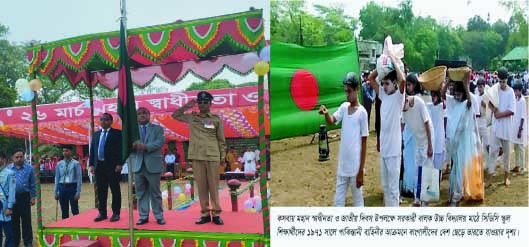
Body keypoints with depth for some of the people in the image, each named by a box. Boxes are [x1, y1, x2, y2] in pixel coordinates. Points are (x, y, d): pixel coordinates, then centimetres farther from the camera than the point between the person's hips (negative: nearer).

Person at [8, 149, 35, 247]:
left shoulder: (29, 168, 0)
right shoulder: (8, 168, 4)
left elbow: (32, 184, 3)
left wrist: (33, 197, -1)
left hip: (24, 197, -2)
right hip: (12, 198, 2)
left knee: (26, 220, 3)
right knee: (14, 221, 11)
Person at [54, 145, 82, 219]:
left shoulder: (75, 164, -4)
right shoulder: (59, 164, 8)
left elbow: (79, 178, -6)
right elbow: (57, 178, 11)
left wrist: (78, 192, -10)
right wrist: (56, 192, 9)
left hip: (72, 187, -4)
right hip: (62, 187, 4)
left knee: (75, 210, -1)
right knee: (64, 211, 11)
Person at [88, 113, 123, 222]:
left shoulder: (117, 133, 0)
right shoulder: (96, 134, 17)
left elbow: (121, 149, -6)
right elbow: (92, 150, 15)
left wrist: (119, 164, -14)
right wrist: (91, 165, 6)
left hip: (113, 166, -5)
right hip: (99, 166, 5)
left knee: (115, 190, 0)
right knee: (101, 191, 8)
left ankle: (116, 213, 6)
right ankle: (102, 213, 16)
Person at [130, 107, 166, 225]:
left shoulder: (158, 129, 8)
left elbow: (160, 142, -9)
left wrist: (146, 146, -23)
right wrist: (133, 146, -21)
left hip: (153, 165, -2)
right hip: (138, 165, 2)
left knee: (155, 192, 3)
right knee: (141, 192, 5)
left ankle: (159, 216, 10)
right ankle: (143, 216, 12)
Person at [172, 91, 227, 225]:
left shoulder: (216, 119, 4)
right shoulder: (191, 117, 11)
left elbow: (221, 139, 6)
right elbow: (175, 115, 21)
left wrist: (223, 156, 2)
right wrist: (186, 106, 8)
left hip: (213, 157, -2)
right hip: (197, 156, 2)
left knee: (213, 185, 0)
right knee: (201, 186, 4)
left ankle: (216, 213, 6)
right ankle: (205, 213, 11)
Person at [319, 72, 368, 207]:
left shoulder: (362, 112, -10)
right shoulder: (344, 107, 7)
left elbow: (364, 142, -10)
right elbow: (331, 121, -5)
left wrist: (361, 170, -11)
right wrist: (326, 113, -29)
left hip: (355, 166, -6)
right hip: (342, 165, 6)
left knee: (358, 200, 7)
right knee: (338, 200, 12)